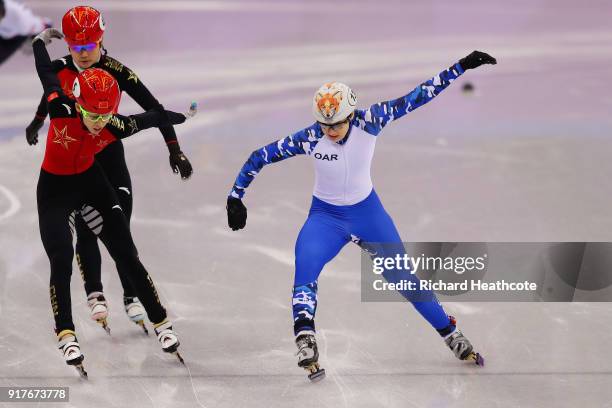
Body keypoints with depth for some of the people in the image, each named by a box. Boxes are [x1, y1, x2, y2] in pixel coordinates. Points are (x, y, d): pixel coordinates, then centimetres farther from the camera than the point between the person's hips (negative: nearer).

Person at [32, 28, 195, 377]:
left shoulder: (114, 127, -24)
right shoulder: (62, 109, -30)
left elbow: (152, 118, -3)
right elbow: (46, 70, -12)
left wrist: (182, 116, 14)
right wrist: (43, 40, 6)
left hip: (91, 181, 2)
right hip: (55, 189, -2)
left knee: (127, 256, 2)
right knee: (62, 262, -15)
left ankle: (161, 322, 13)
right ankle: (66, 335, -4)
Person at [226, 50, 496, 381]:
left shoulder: (368, 122, -20)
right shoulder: (310, 139, -21)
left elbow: (416, 98, -21)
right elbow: (260, 157, -11)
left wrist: (461, 67, -23)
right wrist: (235, 197, -12)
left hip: (368, 213, 1)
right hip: (325, 217, -1)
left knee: (404, 278, 7)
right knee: (304, 269, -29)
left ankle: (451, 335, 25)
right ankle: (305, 343, -31)